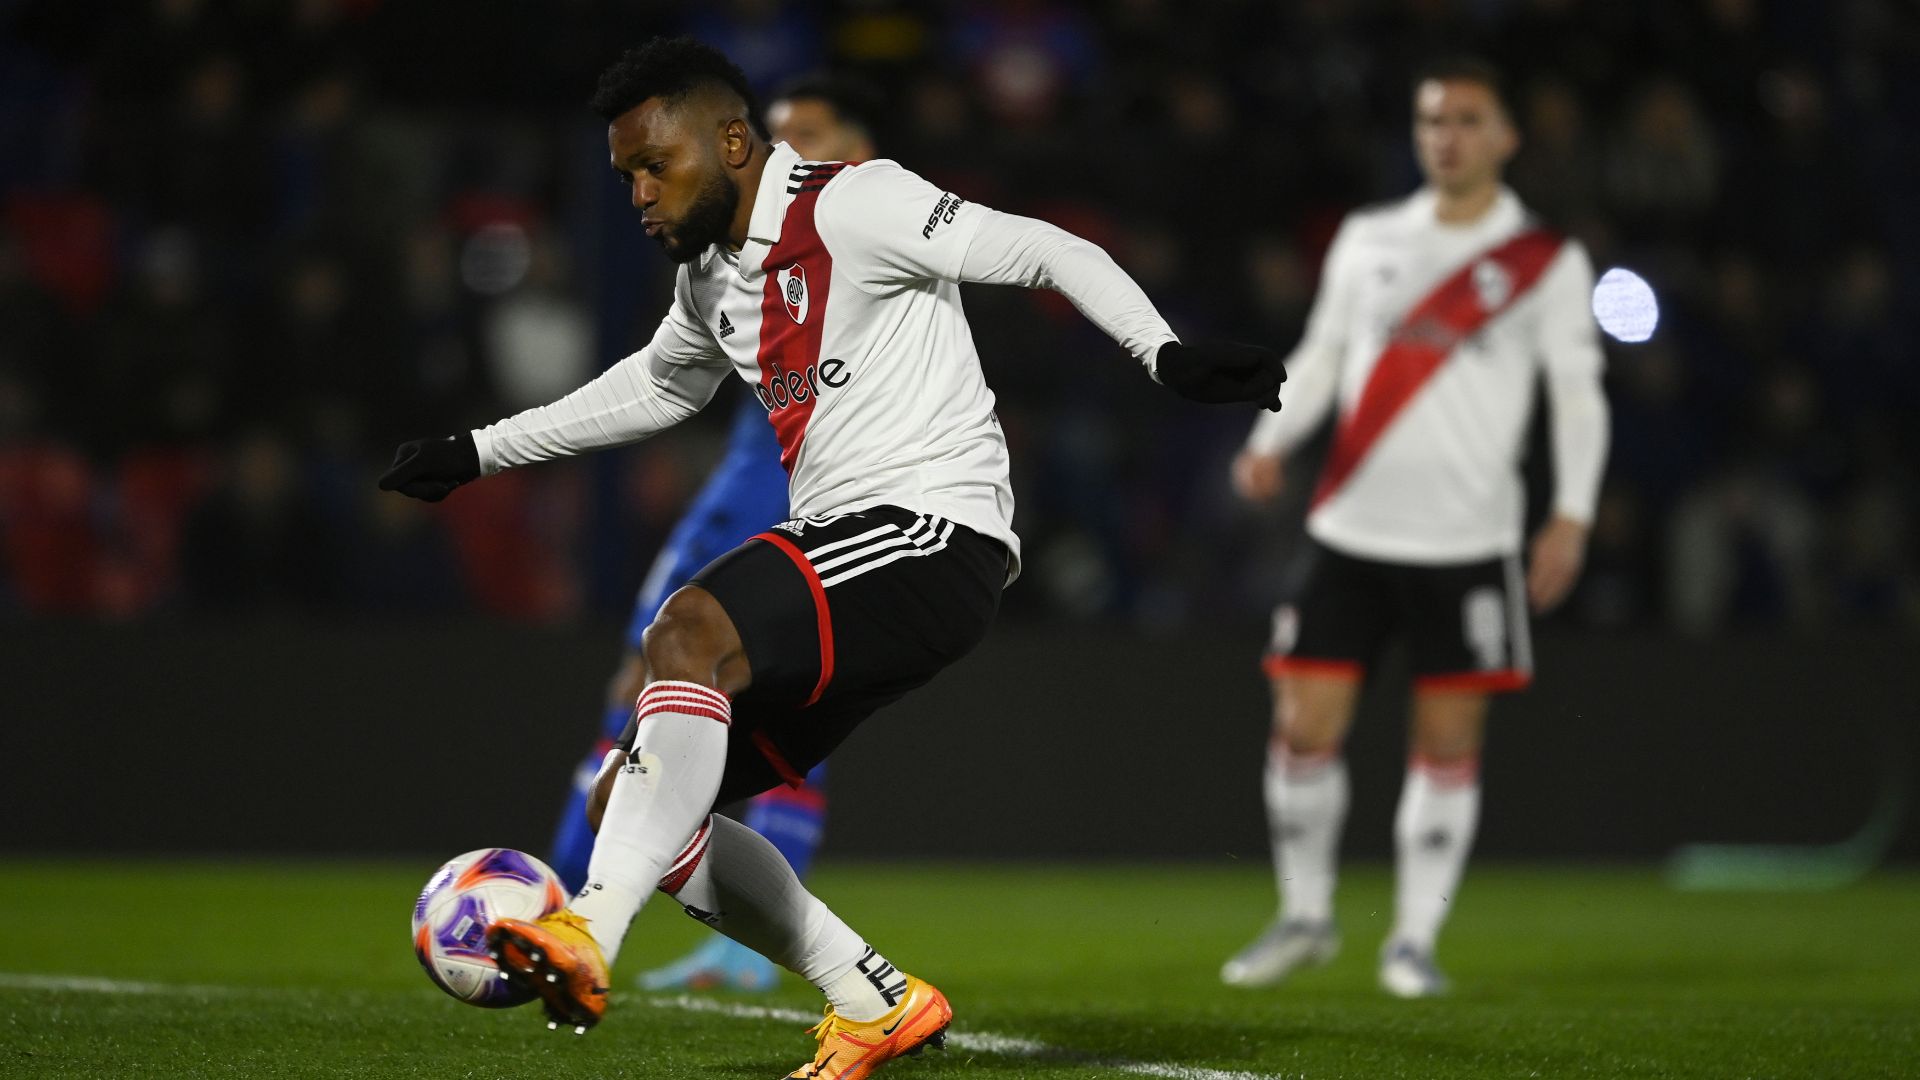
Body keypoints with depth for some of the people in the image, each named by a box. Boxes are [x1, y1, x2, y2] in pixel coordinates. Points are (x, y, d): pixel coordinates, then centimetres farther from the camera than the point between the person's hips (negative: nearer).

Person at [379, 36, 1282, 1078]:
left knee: (686, 632, -33)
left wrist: (1166, 351, -25)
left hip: (933, 531, -10)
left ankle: (587, 934, -41)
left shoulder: (849, 208, -8)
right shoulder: (712, 279, 17)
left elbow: (1048, 252, -11)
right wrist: (478, 452, 40)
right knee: (626, 803, 3)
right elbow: (656, 384, 38)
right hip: (838, 558, 10)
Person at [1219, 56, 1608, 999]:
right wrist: (1271, 439, -1)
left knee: (1447, 744, 0)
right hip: (1351, 531, 2)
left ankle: (1415, 939, 10)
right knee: (1305, 729, -2)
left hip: (1469, 541, -2)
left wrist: (1571, 516, -10)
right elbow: (1321, 354, 16)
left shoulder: (1548, 262, 3)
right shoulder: (1367, 241, 12)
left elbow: (1579, 393, 1)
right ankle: (1304, 916, 15)